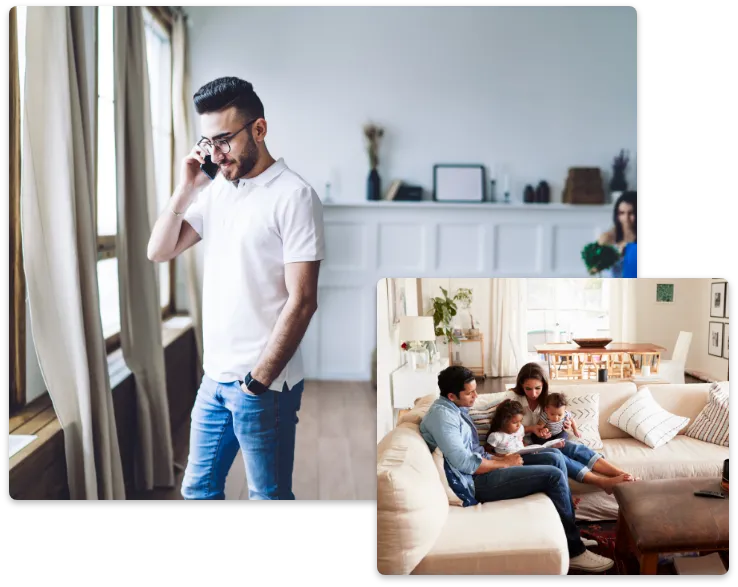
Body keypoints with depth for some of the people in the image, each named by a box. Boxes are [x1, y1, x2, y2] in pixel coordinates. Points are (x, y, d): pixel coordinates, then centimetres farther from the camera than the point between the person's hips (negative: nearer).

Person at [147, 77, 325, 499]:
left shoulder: (294, 196, -15)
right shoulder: (216, 190, 8)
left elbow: (302, 302, -18)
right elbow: (160, 251, 8)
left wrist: (258, 382, -18)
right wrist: (185, 189, -5)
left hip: (265, 384, -7)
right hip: (214, 377, 7)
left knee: (269, 495, 8)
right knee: (198, 489, 18)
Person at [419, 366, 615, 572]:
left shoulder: (454, 409, 12)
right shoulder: (441, 414, -20)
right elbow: (464, 464, -26)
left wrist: (500, 458, 2)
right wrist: (504, 464, -12)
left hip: (482, 468, 10)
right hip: (477, 481, -10)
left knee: (555, 457, 4)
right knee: (554, 476, -14)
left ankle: (569, 534, 10)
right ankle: (574, 551, -4)